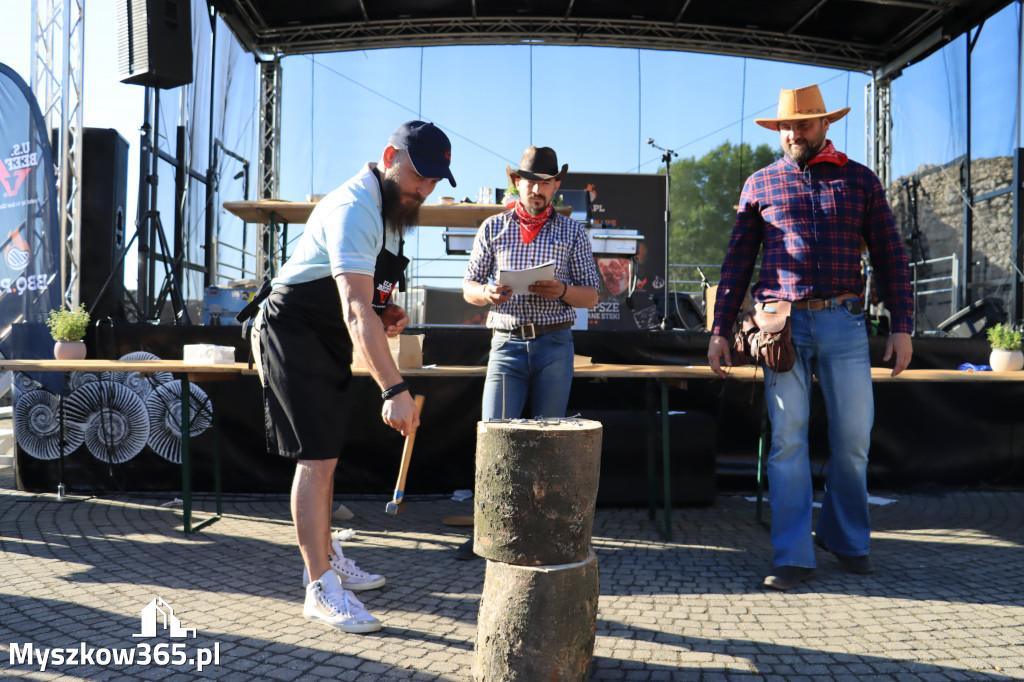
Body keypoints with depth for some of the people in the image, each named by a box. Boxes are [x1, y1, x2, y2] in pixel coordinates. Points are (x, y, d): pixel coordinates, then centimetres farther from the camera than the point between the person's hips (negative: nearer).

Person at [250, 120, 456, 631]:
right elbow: (356, 310, -36)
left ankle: (326, 558, 31)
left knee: (326, 456, 17)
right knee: (316, 458, -11)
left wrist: (388, 311, 1)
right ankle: (321, 589, -3)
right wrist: (394, 390, -43)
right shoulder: (355, 208, -24)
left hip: (328, 341, 10)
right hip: (292, 334, -10)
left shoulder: (389, 209, 9)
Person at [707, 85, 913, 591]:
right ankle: (793, 558, 3)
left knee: (853, 438, 4)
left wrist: (902, 326, 3)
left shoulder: (860, 181, 11)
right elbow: (737, 262, 11)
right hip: (783, 325, -1)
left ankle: (846, 538, 26)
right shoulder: (760, 184, 10)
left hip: (844, 324, 1)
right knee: (787, 440, -4)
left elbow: (889, 258, 11)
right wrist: (719, 331, 6)